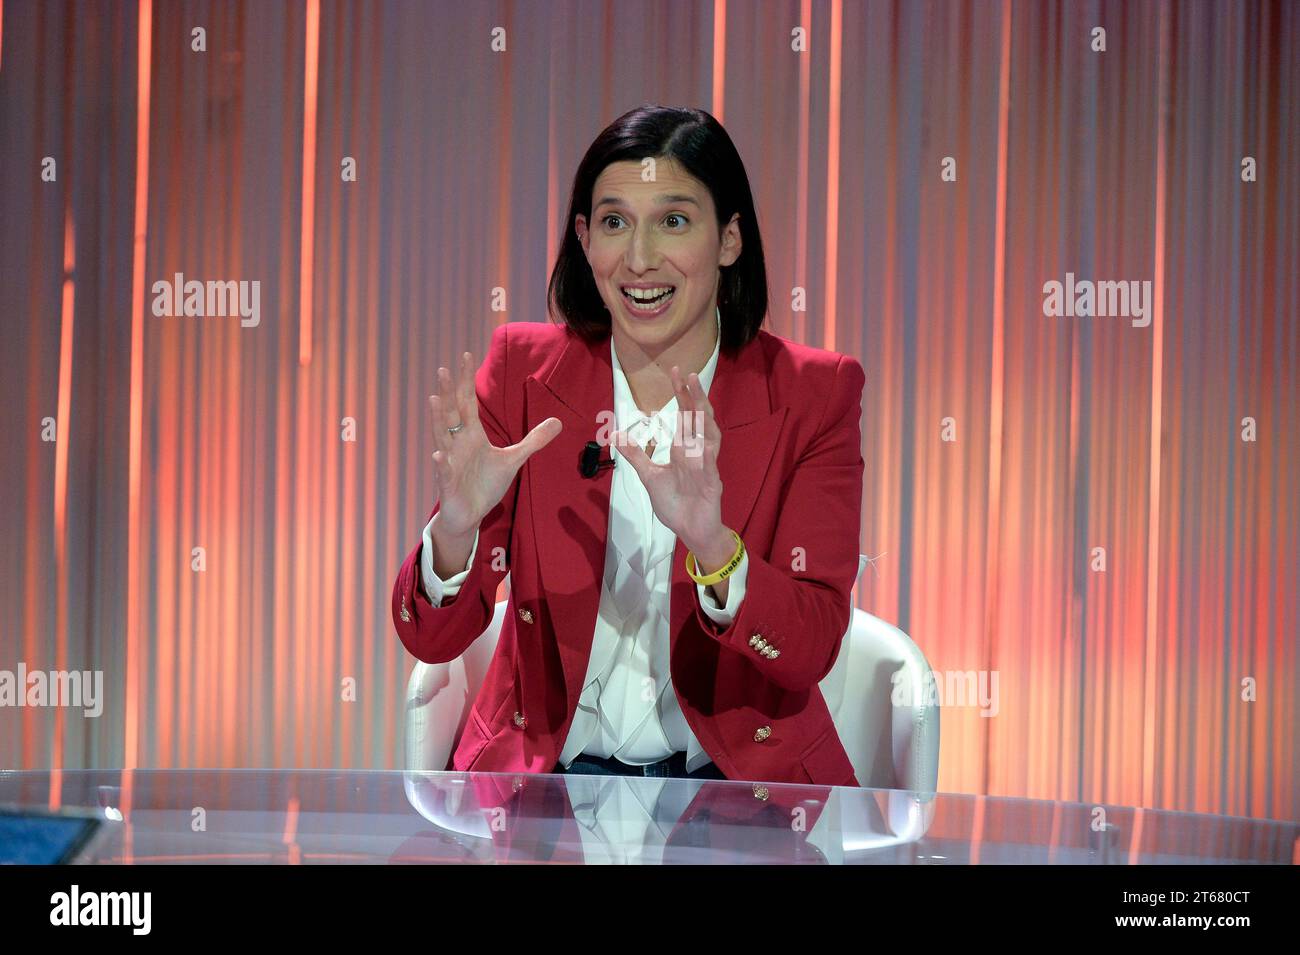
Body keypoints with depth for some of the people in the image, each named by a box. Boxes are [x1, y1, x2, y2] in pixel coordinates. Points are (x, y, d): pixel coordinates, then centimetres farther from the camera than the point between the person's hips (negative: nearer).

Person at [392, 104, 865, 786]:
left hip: (739, 779, 0)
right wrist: (455, 529, -25)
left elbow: (812, 651, -11)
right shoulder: (524, 370, 2)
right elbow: (431, 640, -3)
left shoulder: (811, 395, -1)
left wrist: (710, 543, -30)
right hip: (547, 771, 1)